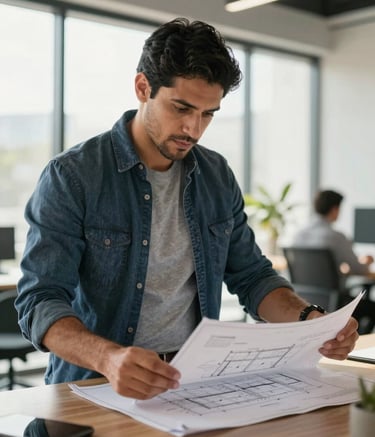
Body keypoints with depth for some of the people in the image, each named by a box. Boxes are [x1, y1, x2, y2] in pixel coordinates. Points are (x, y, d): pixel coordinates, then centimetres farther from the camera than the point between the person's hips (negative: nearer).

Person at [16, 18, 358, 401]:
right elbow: (40, 301, -16)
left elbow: (251, 276, 13)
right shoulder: (71, 176, -9)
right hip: (96, 384, -3)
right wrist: (109, 358, -35)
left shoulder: (217, 176, 7)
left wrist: (310, 319, -7)